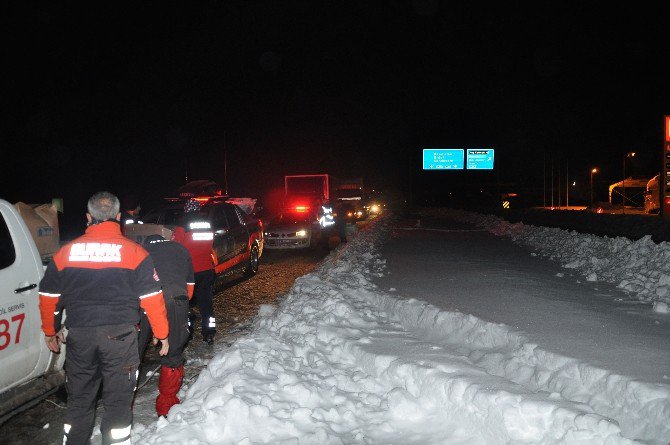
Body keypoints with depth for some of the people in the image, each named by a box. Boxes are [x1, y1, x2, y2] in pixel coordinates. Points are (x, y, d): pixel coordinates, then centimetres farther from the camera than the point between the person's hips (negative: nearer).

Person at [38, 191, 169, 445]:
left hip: (79, 336, 3)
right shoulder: (134, 252, -4)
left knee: (79, 399, 18)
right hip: (120, 335, -3)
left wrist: (50, 332, 25)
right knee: (118, 401, 7)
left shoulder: (66, 252, 5)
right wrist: (162, 334, 4)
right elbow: (152, 298, -6)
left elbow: (48, 295, 12)